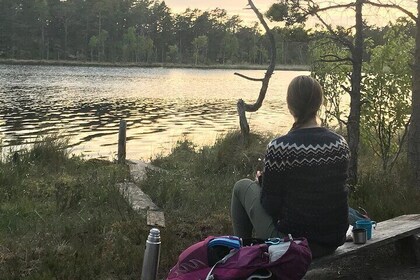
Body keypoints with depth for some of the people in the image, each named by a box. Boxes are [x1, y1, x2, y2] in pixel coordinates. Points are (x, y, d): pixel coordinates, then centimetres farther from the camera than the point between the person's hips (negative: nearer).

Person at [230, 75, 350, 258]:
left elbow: (271, 207, -14)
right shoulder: (341, 144, -4)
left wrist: (262, 181, 8)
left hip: (292, 244, -6)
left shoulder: (279, 148, -21)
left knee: (242, 186, 16)